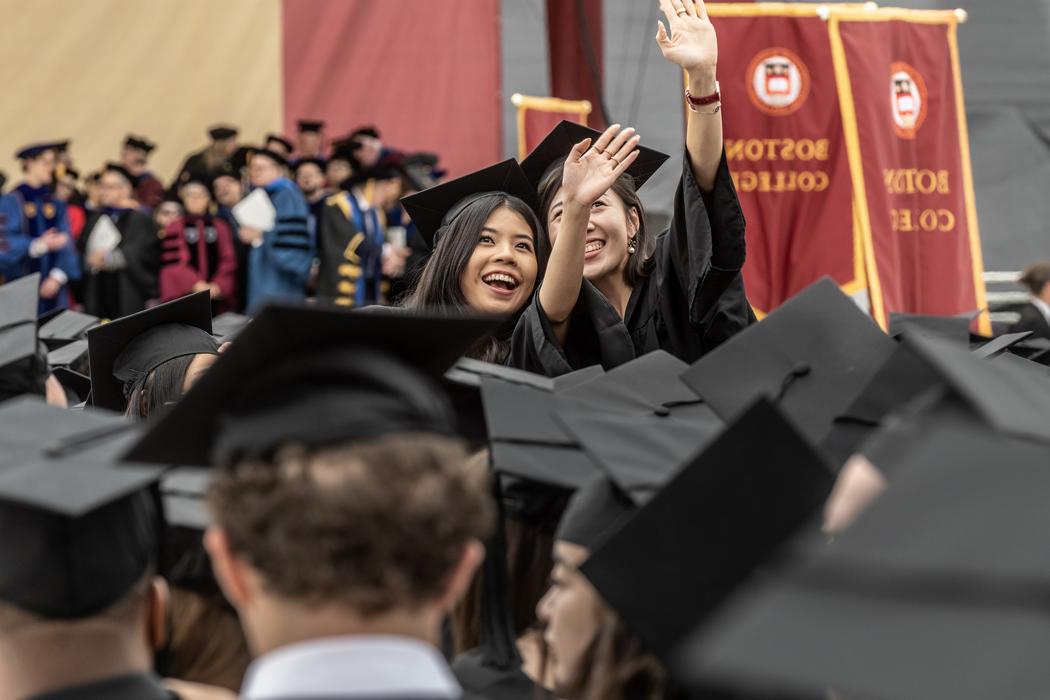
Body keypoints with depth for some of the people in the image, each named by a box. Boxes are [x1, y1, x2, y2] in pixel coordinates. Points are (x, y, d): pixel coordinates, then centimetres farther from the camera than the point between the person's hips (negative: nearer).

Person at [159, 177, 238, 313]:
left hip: (216, 296, 3)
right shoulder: (174, 229, 4)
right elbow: (173, 263, -5)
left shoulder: (220, 228, 12)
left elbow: (228, 261, 7)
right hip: (184, 296, -2)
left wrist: (218, 286, -9)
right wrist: (195, 284, -16)